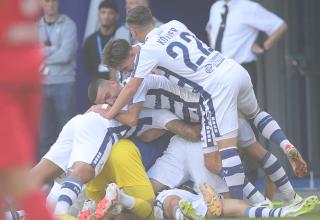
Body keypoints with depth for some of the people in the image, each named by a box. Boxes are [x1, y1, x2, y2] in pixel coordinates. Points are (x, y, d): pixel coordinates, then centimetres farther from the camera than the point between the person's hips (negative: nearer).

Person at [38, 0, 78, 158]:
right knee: (44, 133, 3)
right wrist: (53, 50, -9)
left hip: (63, 84, -3)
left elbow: (66, 54, -10)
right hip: (41, 84, 3)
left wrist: (43, 55, -1)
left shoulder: (68, 25, 0)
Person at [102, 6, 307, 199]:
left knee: (226, 145, -10)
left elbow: (130, 90, 3)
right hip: (236, 70, 7)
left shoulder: (148, 50, 1)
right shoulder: (174, 25, 19)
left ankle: (238, 202, -14)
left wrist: (107, 116, 11)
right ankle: (287, 146, 15)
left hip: (216, 86, -7)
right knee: (255, 112, 32)